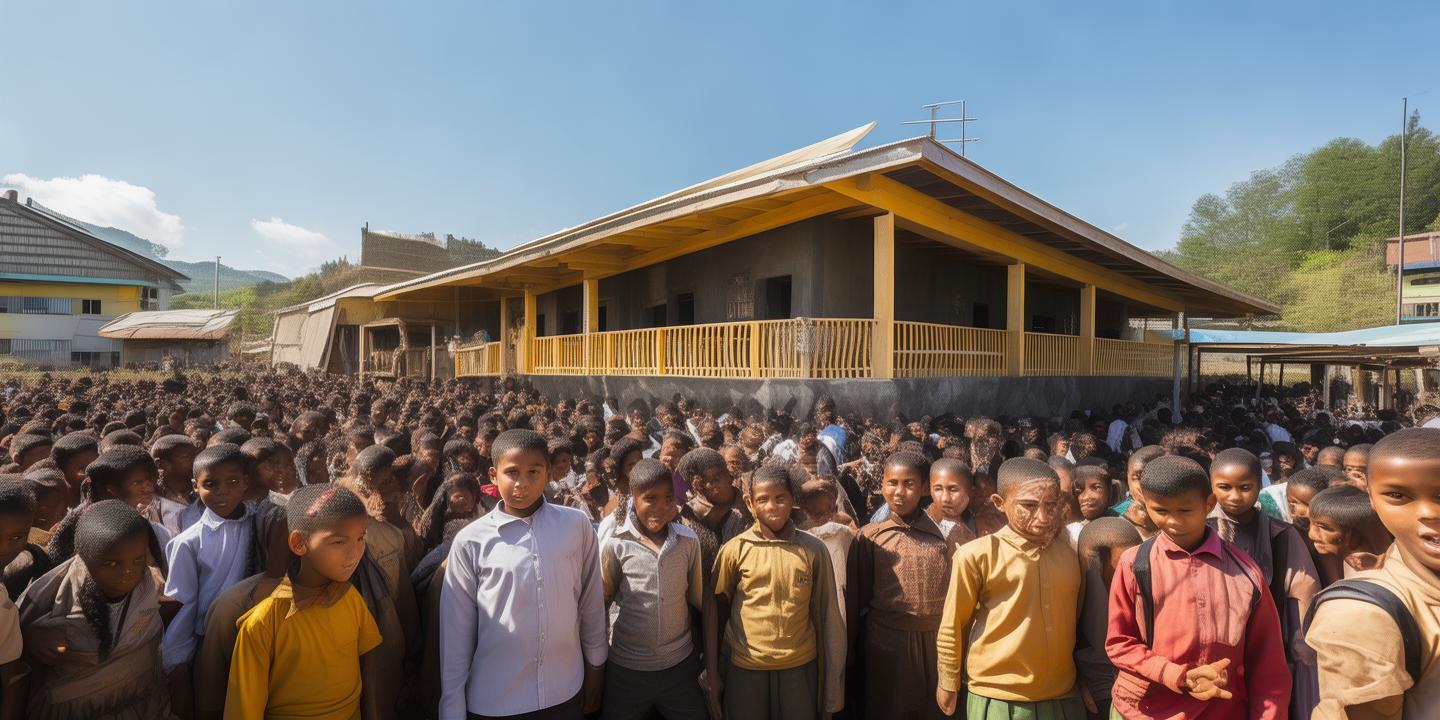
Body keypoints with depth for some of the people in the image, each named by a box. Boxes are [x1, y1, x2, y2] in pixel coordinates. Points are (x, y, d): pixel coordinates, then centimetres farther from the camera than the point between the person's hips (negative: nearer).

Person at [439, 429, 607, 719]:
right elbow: (456, 629, -4)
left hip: (564, 692, 1)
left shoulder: (577, 525, -8)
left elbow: (591, 601, 2)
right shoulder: (471, 541, -10)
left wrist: (596, 664, 9)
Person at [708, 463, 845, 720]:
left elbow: (826, 615, -1)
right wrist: (712, 674, 0)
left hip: (800, 668, 1)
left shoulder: (814, 549, -5)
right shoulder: (734, 549, -7)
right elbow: (714, 612, 0)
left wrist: (831, 680, 0)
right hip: (744, 669, 0)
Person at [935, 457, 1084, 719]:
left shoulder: (1069, 555, -1)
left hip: (1063, 697, 4)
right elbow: (952, 626, -6)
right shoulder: (977, 555, -15)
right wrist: (948, 683, 2)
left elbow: (1076, 622, 12)